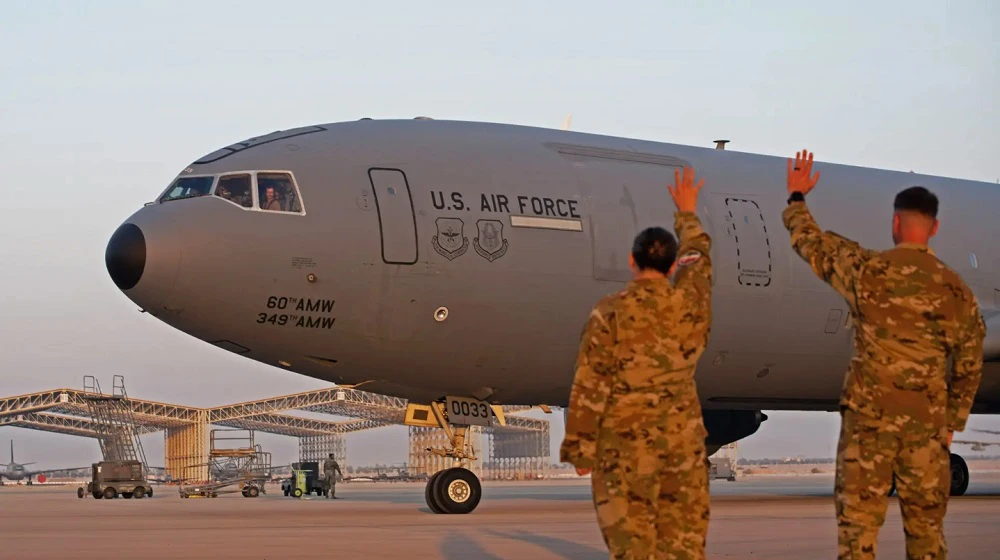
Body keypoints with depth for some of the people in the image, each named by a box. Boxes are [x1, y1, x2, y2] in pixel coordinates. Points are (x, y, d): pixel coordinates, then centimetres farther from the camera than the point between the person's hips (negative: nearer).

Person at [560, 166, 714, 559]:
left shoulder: (610, 313, -10)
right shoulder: (689, 302, 1)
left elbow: (590, 387, -9)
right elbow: (698, 256, 24)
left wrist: (579, 448, -1)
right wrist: (686, 214, 42)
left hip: (626, 442, -3)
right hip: (683, 438, 3)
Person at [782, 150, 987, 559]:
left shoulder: (866, 269, -4)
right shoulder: (956, 290, 2)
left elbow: (809, 240, 12)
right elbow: (969, 368, 7)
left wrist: (796, 197, 30)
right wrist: (952, 422, 19)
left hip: (868, 414, -2)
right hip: (926, 420, 2)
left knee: (857, 526, 1)